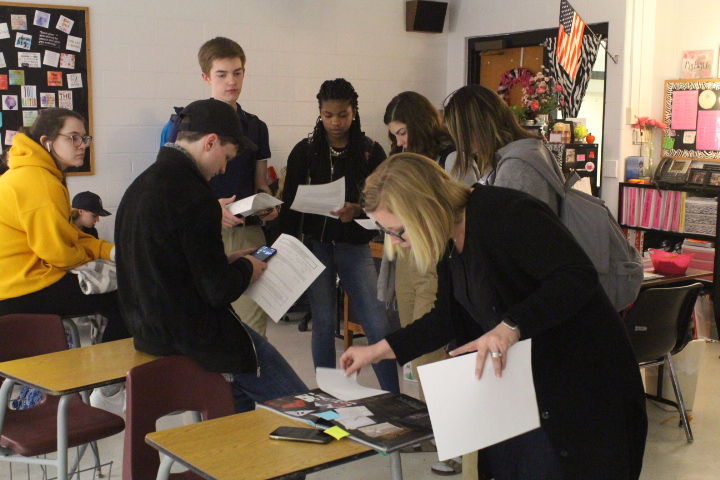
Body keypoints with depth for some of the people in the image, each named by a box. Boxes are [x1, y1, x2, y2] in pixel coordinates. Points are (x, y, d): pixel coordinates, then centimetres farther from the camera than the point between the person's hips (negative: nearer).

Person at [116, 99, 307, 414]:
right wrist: (246, 269, 0)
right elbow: (218, 290, -20)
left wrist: (224, 261, 14)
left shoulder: (141, 185, 8)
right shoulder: (194, 195, -22)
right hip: (195, 337, -10)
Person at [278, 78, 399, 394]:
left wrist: (357, 210, -20)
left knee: (378, 326, -6)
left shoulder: (371, 151, 3)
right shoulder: (304, 151, 4)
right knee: (323, 324, 5)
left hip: (355, 247, 0)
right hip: (315, 246, 1)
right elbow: (289, 205, 3)